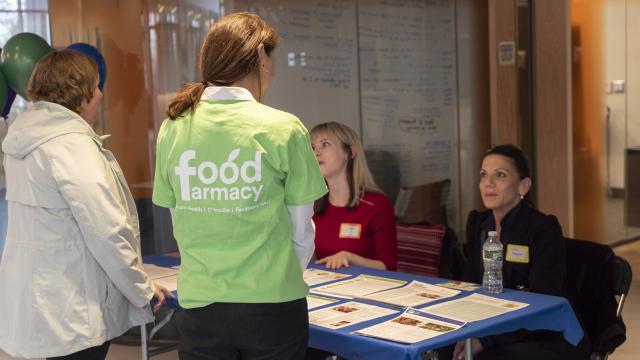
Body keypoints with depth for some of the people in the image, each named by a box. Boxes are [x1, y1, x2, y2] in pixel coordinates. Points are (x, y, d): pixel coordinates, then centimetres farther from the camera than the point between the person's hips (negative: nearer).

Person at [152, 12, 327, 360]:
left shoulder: (173, 127, -3)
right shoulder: (283, 128, -10)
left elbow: (182, 226, 5)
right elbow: (301, 231, -2)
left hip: (200, 305, 2)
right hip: (272, 305, -2)